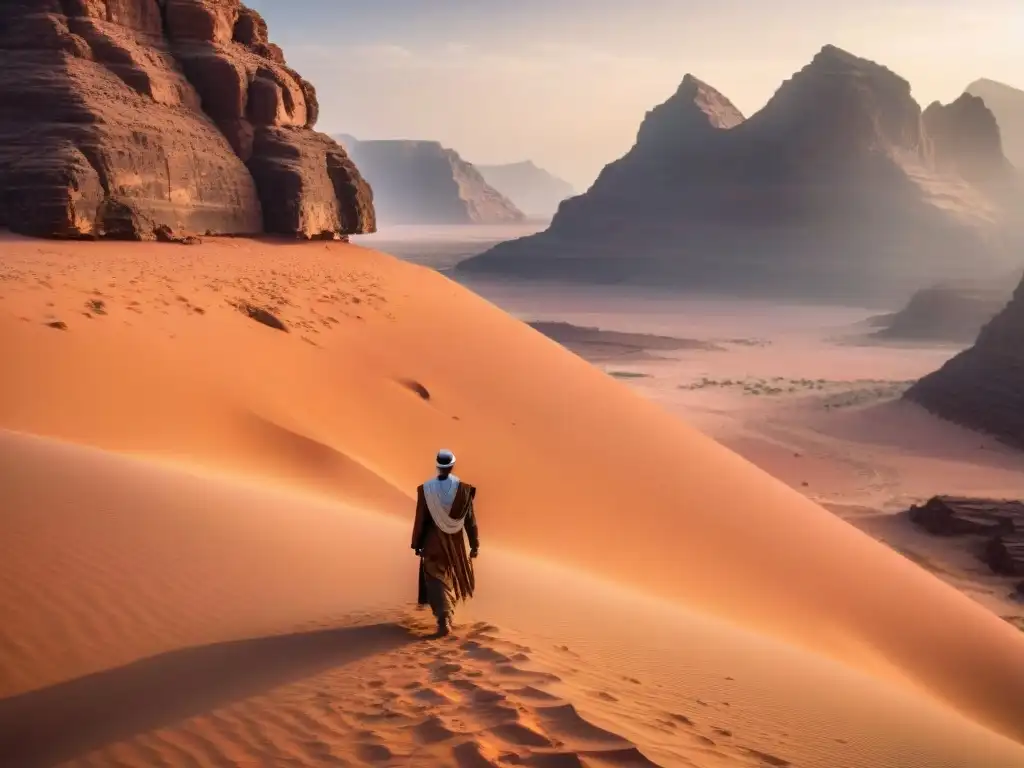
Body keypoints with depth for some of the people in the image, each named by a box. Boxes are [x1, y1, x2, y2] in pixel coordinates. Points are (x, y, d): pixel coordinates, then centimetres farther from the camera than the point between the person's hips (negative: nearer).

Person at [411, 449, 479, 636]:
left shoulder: (426, 489, -15)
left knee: (436, 579, 4)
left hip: (433, 541, -2)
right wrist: (474, 545, 1)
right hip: (455, 541, 2)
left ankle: (444, 619, -12)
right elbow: (470, 519, -8)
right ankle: (447, 612, 43)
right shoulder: (463, 489, -13)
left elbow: (420, 519, -8)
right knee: (451, 574, 25)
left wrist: (417, 544, 3)